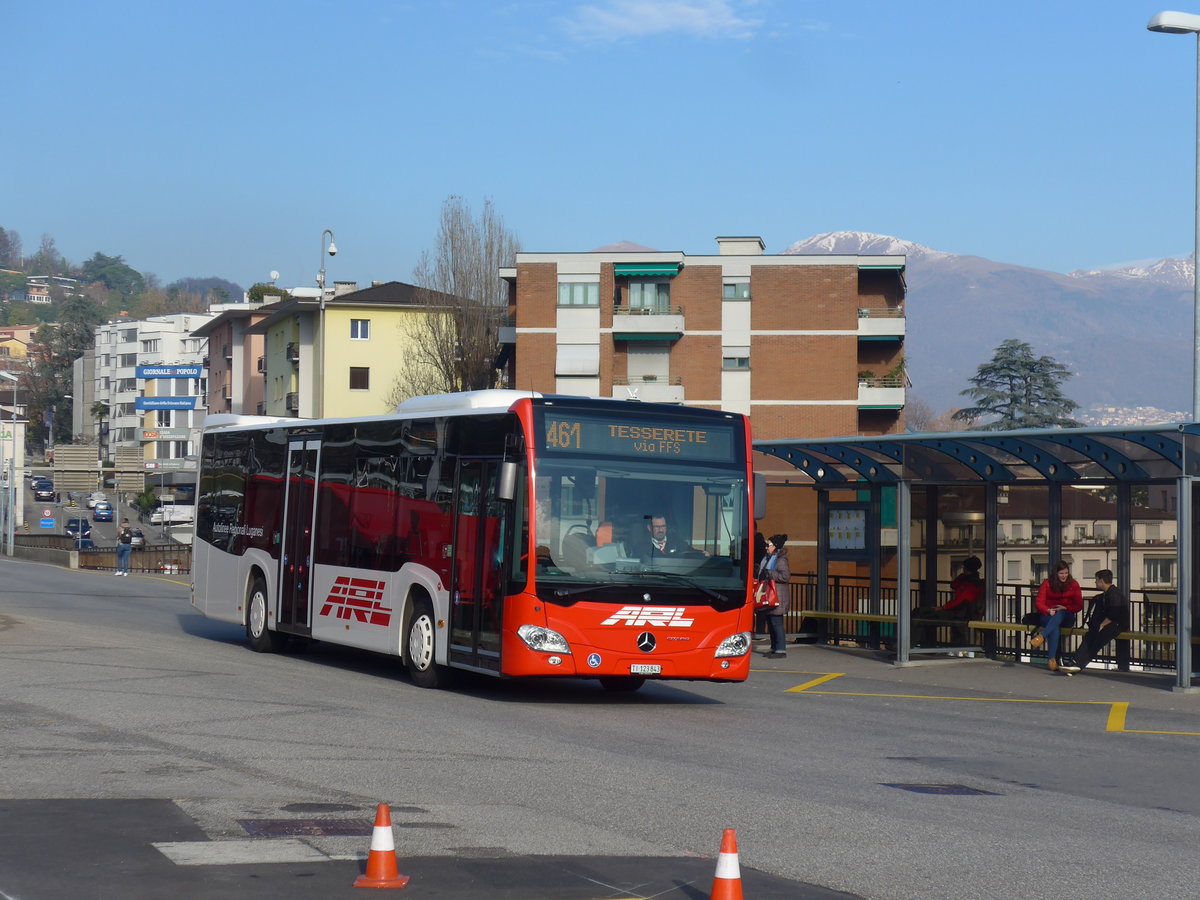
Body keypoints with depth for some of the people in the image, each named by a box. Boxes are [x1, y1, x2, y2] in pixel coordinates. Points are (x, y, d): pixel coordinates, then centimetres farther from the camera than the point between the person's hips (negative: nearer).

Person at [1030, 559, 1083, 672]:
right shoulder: (1047, 584, 3)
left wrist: (1065, 608, -13)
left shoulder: (1073, 584, 6)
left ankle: (1042, 636, -52)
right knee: (1055, 628, -37)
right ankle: (1052, 660, -48)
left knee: (1060, 614, -37)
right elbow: (1039, 603, -2)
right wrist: (1049, 611, -24)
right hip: (1048, 616, -1)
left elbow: (1079, 605, 5)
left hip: (1066, 617, 1)